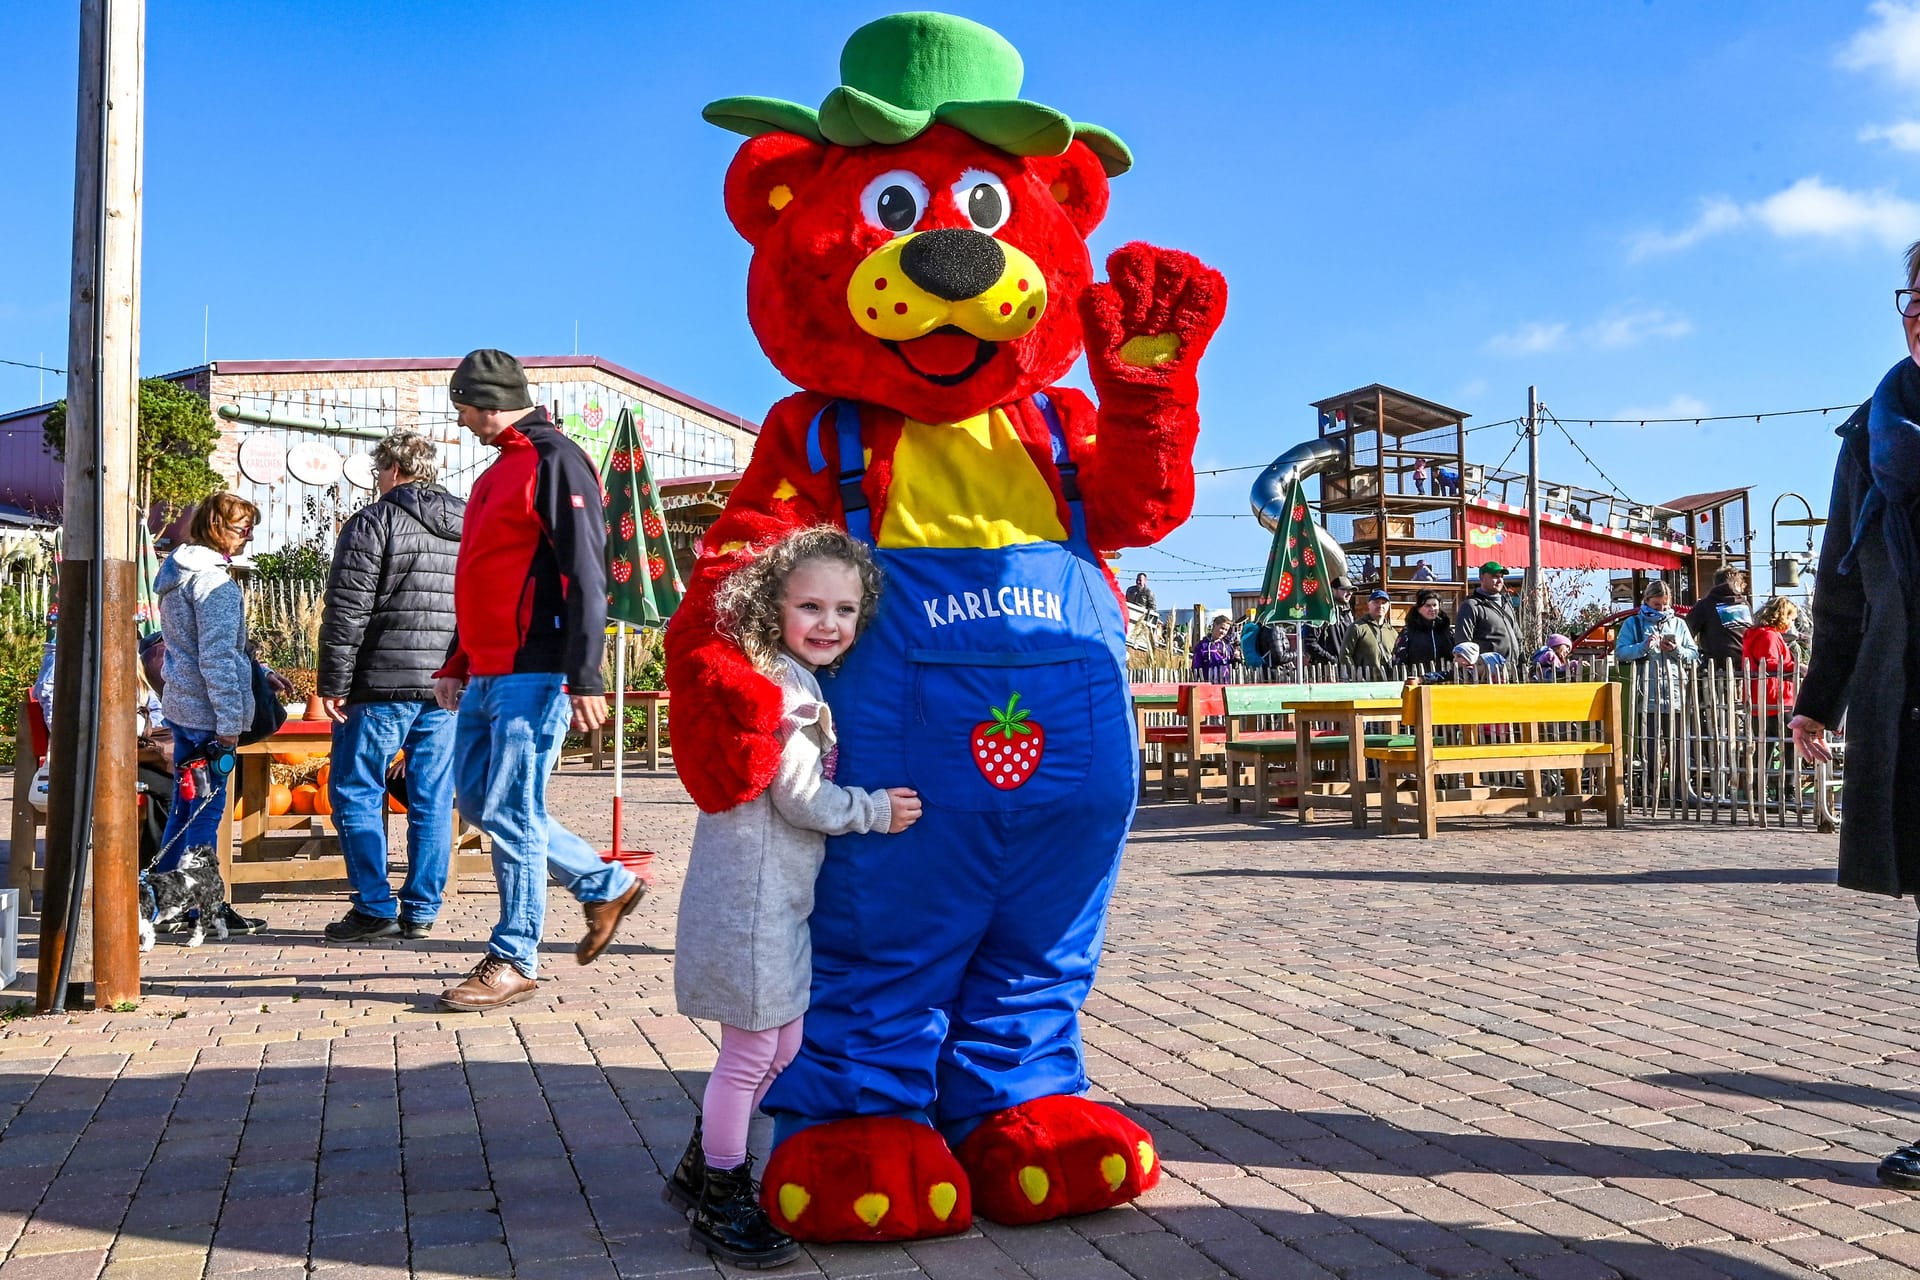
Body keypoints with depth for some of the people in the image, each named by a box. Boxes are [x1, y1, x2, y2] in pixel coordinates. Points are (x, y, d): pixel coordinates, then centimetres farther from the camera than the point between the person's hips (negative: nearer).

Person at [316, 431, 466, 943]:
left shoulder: (373, 522, -4)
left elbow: (347, 611, -10)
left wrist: (334, 683, -7)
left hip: (384, 683, -6)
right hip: (450, 688, 6)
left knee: (355, 794, 4)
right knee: (433, 800, 8)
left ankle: (375, 908, 2)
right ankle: (421, 911, 12)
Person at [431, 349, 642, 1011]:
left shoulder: (554, 460, -9)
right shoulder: (499, 470, 21)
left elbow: (585, 573, -17)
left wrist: (585, 678, -23)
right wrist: (456, 664, 26)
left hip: (534, 672, -10)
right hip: (487, 675, 10)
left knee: (510, 812, -6)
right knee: (478, 799, 13)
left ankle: (513, 959, 6)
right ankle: (607, 885, 23)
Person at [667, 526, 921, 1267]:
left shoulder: (801, 685, 14)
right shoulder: (781, 687, -17)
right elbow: (801, 798, -18)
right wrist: (874, 810, -7)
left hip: (783, 896, 10)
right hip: (751, 894, -10)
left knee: (783, 1046, 18)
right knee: (750, 1050, 1)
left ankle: (702, 1169, 33)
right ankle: (719, 1202, 16)